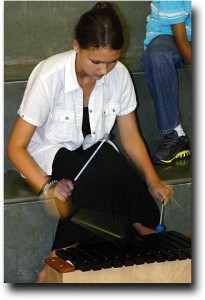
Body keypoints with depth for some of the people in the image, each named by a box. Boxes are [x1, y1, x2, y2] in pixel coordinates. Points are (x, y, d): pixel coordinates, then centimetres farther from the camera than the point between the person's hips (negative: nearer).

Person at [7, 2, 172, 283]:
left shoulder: (119, 74, -14)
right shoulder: (49, 76, -26)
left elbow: (130, 137, -1)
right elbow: (16, 147, -22)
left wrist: (152, 180, -17)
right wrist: (47, 187, -36)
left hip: (93, 147, 4)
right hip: (50, 153, -4)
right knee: (95, 182, -35)